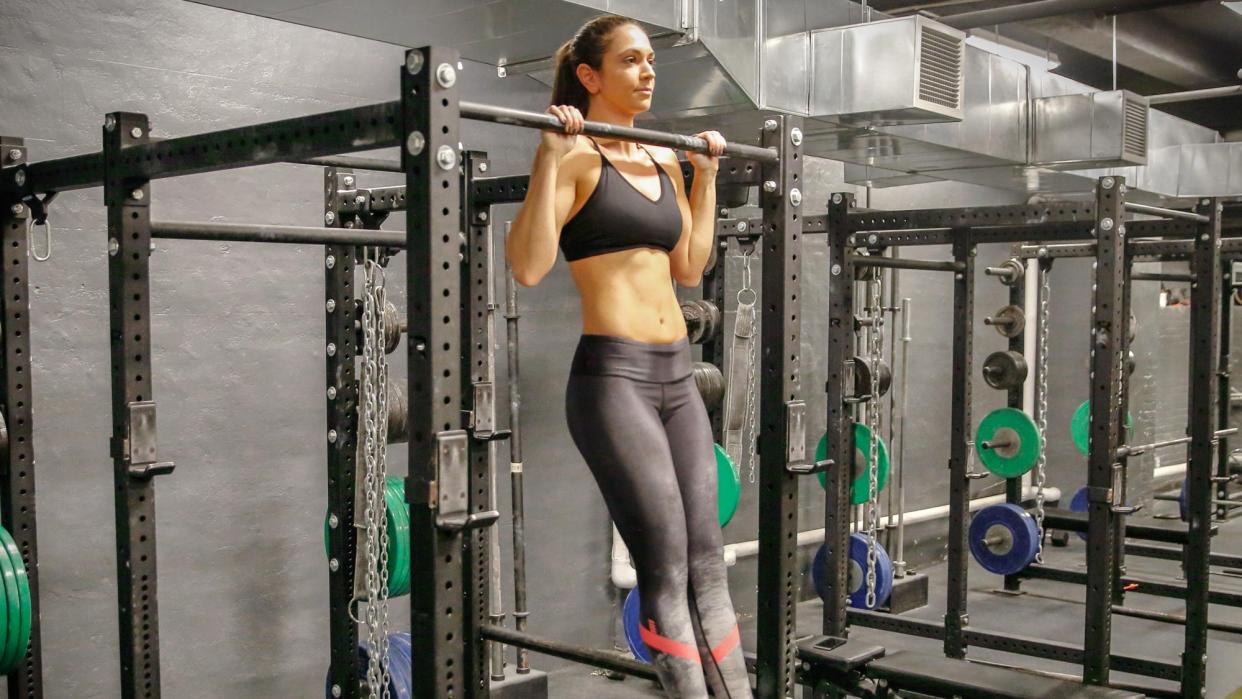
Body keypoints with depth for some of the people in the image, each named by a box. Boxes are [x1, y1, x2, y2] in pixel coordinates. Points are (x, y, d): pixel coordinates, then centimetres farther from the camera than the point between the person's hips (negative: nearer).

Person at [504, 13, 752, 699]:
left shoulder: (663, 161, 15)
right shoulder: (576, 158, -6)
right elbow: (528, 266, -17)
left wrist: (706, 176, 21)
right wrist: (550, 156, -19)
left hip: (677, 377, 7)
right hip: (612, 375, -7)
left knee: (707, 562, 10)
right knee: (667, 569, -3)